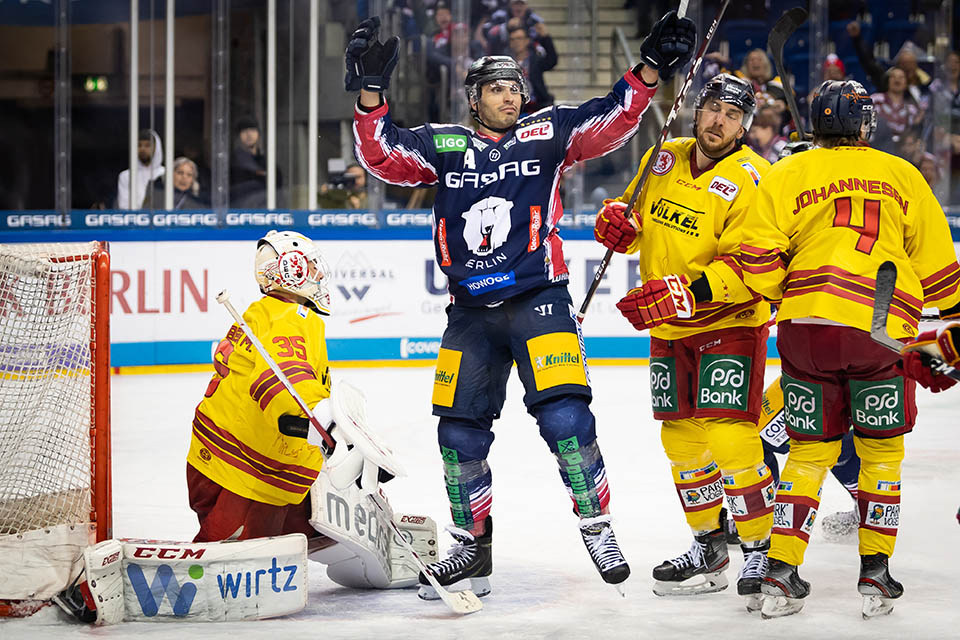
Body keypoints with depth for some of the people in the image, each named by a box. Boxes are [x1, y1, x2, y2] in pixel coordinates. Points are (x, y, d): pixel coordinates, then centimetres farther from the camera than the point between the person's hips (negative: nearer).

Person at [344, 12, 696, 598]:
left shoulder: (546, 133, 6)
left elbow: (608, 123, -1)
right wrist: (371, 93, -14)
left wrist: (649, 72, -14)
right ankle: (474, 547, 20)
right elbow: (384, 156, -1)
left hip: (539, 300, -3)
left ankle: (597, 526, 3)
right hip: (471, 312, 3)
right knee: (460, 432, 6)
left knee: (564, 418, -15)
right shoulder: (442, 146, 9)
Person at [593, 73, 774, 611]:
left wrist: (685, 294, -35)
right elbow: (635, 209, 21)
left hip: (730, 324, -7)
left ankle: (761, 551, -5)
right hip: (670, 329, 7)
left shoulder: (751, 180, -16)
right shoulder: (665, 158, 4)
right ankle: (710, 547, 23)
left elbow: (748, 269, -25)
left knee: (729, 438, -15)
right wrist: (618, 219, -3)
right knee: (682, 438, 10)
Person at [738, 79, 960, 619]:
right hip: (883, 331, -1)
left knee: (811, 449, 11)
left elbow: (759, 263, -1)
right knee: (881, 449, 14)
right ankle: (876, 573, 9)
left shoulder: (785, 176, 9)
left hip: (806, 325, 1)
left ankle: (781, 573, 4)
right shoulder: (902, 176, 13)